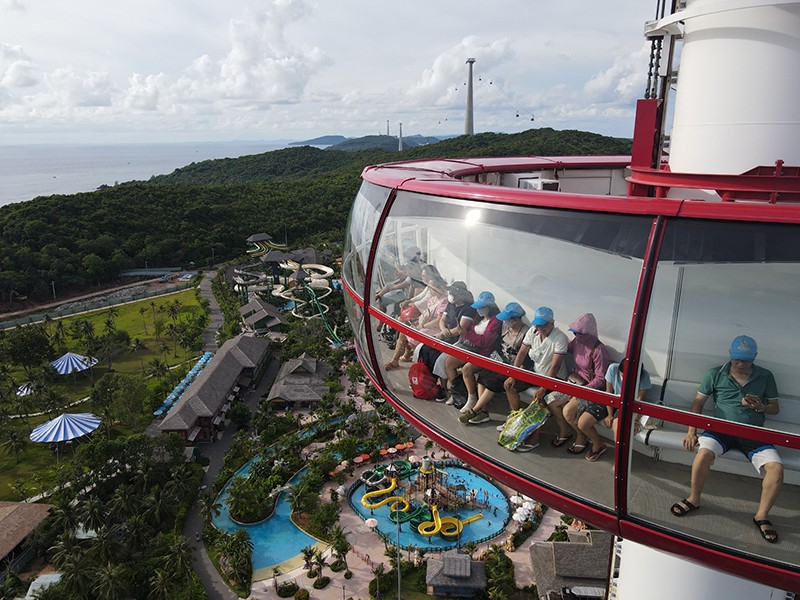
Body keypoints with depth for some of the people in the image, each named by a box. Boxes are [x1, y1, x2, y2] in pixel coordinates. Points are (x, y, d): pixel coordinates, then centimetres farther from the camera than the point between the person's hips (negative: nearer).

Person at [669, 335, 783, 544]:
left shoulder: (765, 377, 9)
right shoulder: (716, 374, 4)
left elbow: (775, 408, 16)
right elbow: (698, 402, 5)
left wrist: (760, 406, -9)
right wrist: (692, 431, -5)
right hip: (721, 429, -1)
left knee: (776, 467, -24)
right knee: (703, 453, -31)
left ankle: (762, 515, -1)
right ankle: (694, 499, -7)